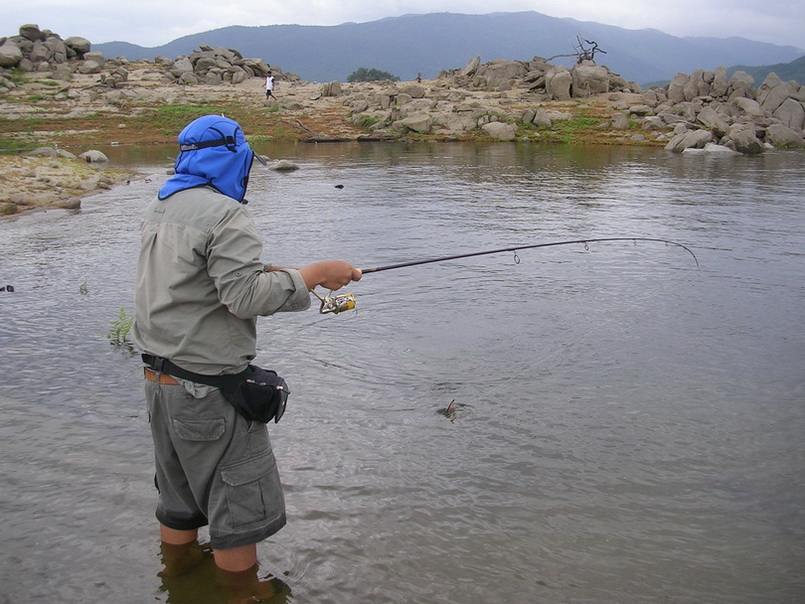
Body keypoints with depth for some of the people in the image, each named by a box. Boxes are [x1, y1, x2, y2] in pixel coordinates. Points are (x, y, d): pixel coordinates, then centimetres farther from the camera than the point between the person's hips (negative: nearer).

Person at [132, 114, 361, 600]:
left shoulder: (159, 210, 10)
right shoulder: (225, 216, -18)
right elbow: (245, 296, -24)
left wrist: (264, 274, 12)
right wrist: (312, 275, -15)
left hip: (159, 379, 9)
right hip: (208, 388, -9)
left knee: (179, 494, 24)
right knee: (241, 502, 6)